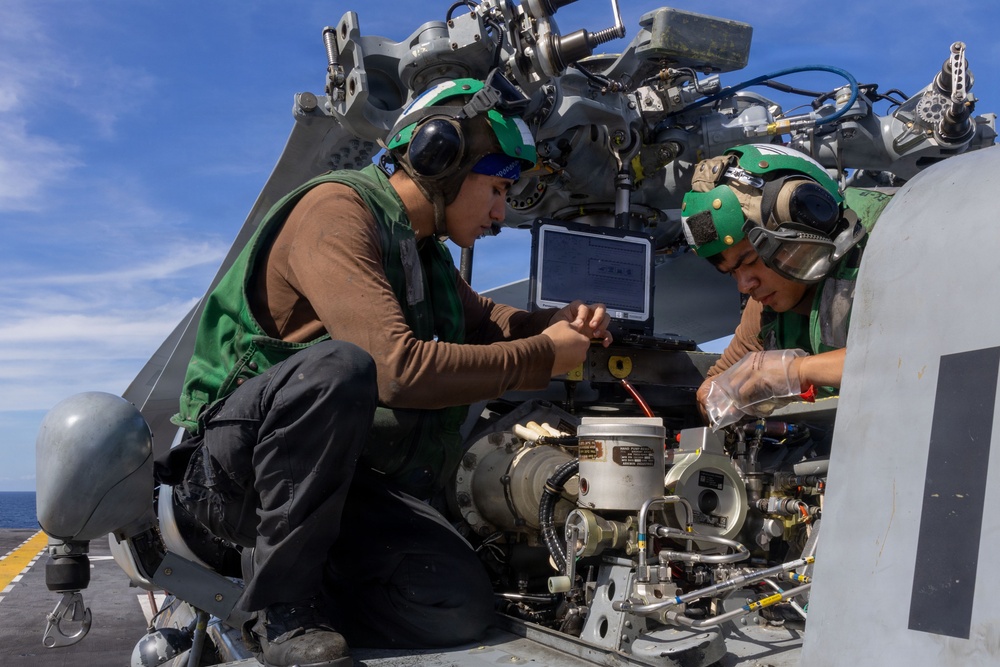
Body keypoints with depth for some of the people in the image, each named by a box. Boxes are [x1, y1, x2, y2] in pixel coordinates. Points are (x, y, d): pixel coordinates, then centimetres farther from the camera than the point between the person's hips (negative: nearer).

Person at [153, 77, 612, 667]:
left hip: (347, 479, 7)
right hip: (237, 458, -6)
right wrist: (539, 357, -17)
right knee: (338, 365, -39)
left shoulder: (427, 253, 13)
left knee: (463, 608, -14)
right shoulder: (338, 207, -15)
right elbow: (397, 366, -28)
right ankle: (280, 597, -20)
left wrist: (558, 324, 7)